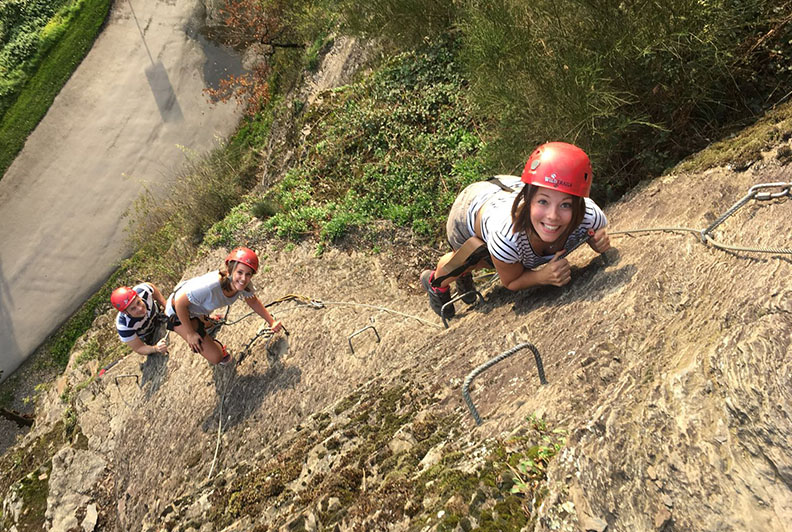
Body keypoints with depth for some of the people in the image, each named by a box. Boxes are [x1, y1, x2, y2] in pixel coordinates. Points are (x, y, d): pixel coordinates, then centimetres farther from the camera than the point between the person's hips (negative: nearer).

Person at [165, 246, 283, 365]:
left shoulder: (244, 284, -24)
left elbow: (253, 302, -2)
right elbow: (180, 302, -31)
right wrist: (190, 333, -20)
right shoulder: (211, 286, -44)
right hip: (179, 311, -6)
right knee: (215, 357, -3)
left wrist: (272, 321, -9)